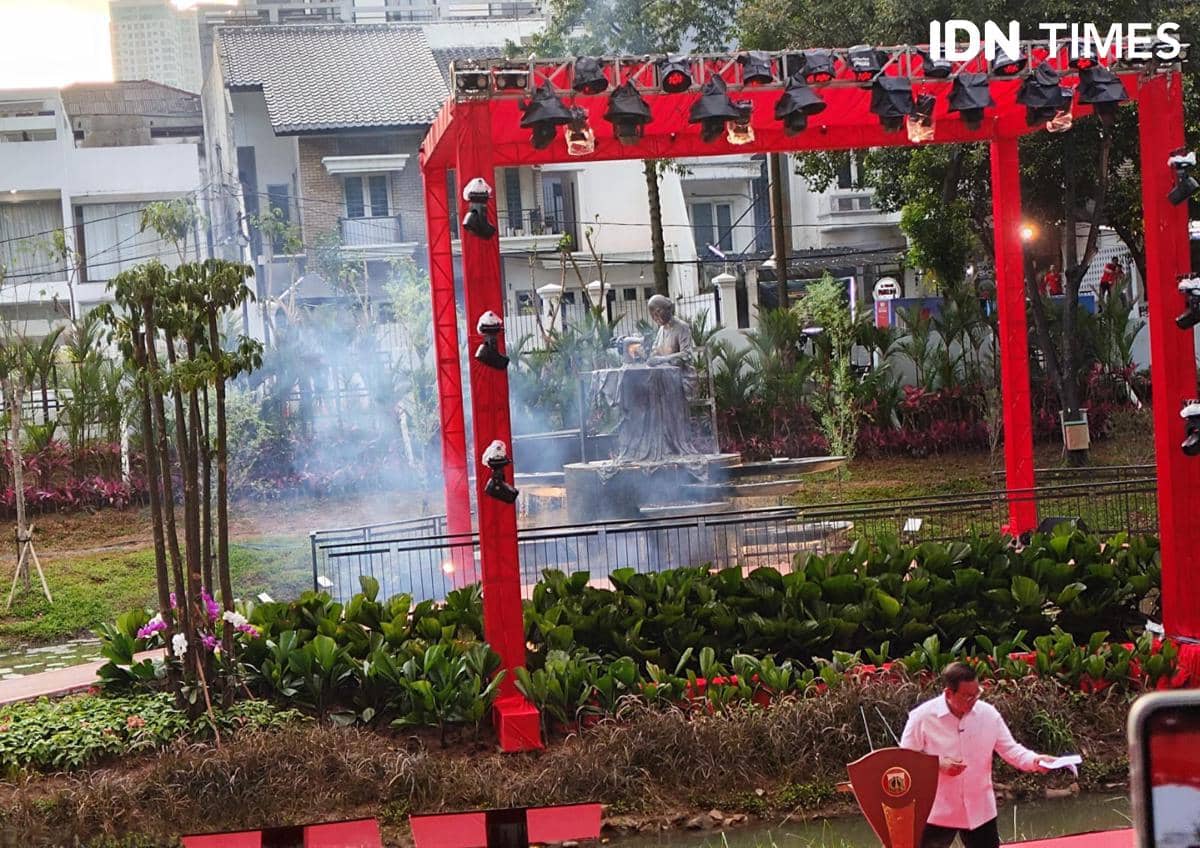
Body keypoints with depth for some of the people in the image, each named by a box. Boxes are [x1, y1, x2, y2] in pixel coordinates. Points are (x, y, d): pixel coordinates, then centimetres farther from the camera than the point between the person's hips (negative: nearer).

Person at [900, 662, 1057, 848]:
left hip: (979, 810, 3)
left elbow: (1010, 749, 0)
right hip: (937, 812, -3)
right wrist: (938, 764, -22)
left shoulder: (988, 714, -5)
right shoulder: (923, 717, -13)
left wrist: (1034, 760, -19)